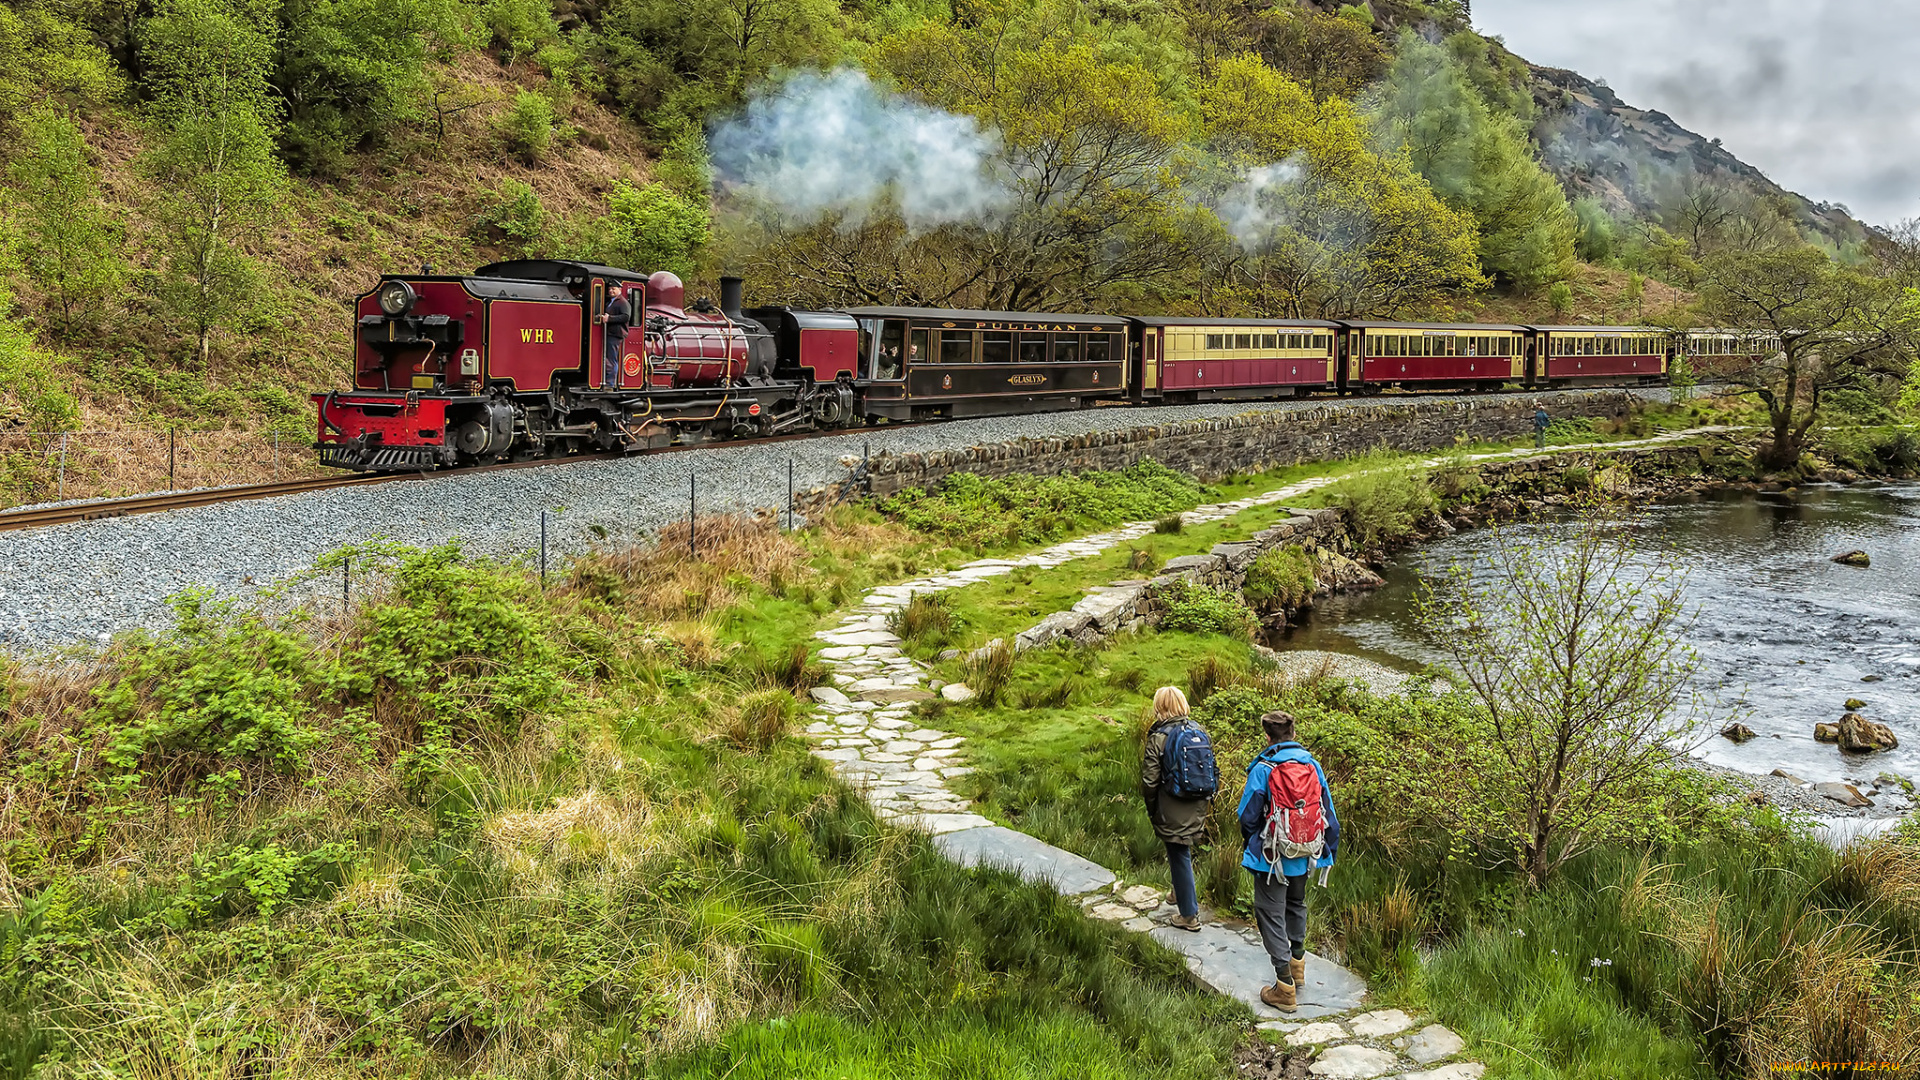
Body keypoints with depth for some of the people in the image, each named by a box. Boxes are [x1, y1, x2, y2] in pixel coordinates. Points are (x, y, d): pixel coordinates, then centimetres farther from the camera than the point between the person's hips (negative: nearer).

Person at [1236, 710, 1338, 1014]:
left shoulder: (1262, 769, -16)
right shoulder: (1313, 765, -2)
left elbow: (1248, 816, -8)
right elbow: (1329, 815, 5)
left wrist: (1251, 841, 13)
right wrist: (1329, 852, 17)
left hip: (1272, 857, -5)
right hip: (1305, 855, 6)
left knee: (1271, 914, 1)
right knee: (1296, 904, 27)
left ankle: (1285, 987, -1)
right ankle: (1297, 961, 41)